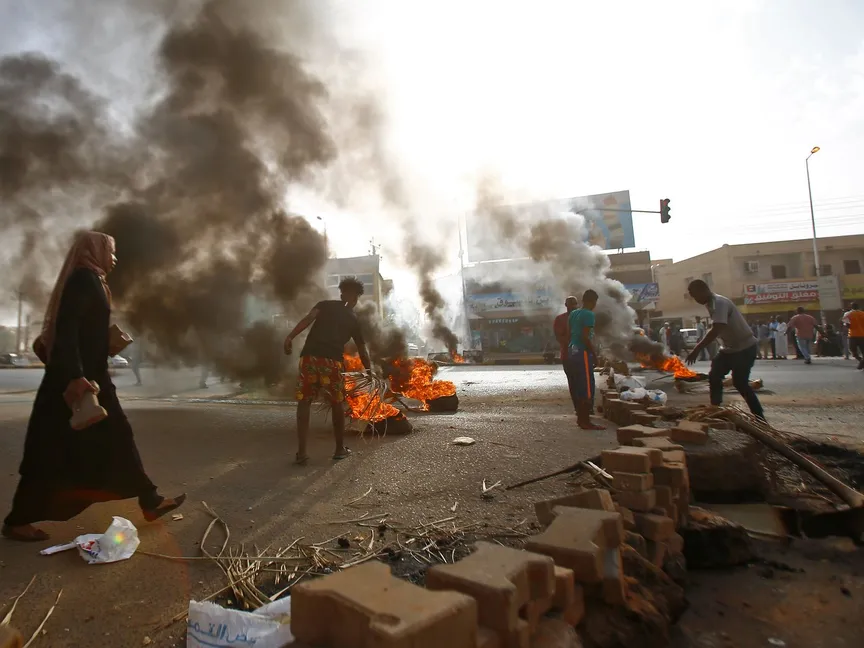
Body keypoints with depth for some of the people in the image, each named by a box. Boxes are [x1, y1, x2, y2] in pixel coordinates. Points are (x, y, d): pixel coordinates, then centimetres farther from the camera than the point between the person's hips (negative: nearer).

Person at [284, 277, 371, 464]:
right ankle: (340, 449, 25)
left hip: (309, 356, 1)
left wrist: (290, 336, -13)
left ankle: (301, 452, 4)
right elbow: (362, 350, 25)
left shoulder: (325, 305, 19)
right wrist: (369, 370, 38)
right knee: (337, 404, 15)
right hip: (332, 361, 0)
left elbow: (308, 319, -3)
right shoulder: (353, 319, 20)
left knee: (304, 402, 8)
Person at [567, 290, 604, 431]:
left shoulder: (573, 313, 14)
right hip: (583, 352, -9)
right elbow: (585, 337, -20)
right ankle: (586, 421, -3)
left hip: (573, 351, 9)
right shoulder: (589, 315, -12)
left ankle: (580, 418, 20)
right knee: (588, 388, -5)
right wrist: (594, 352, -10)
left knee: (579, 387, 14)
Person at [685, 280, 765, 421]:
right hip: (730, 347, 9)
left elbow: (716, 330, -36)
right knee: (714, 376, 6)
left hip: (744, 347, -9)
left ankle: (759, 418, 10)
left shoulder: (719, 302, -24)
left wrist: (697, 350, -36)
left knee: (740, 383, -4)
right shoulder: (711, 303, 4)